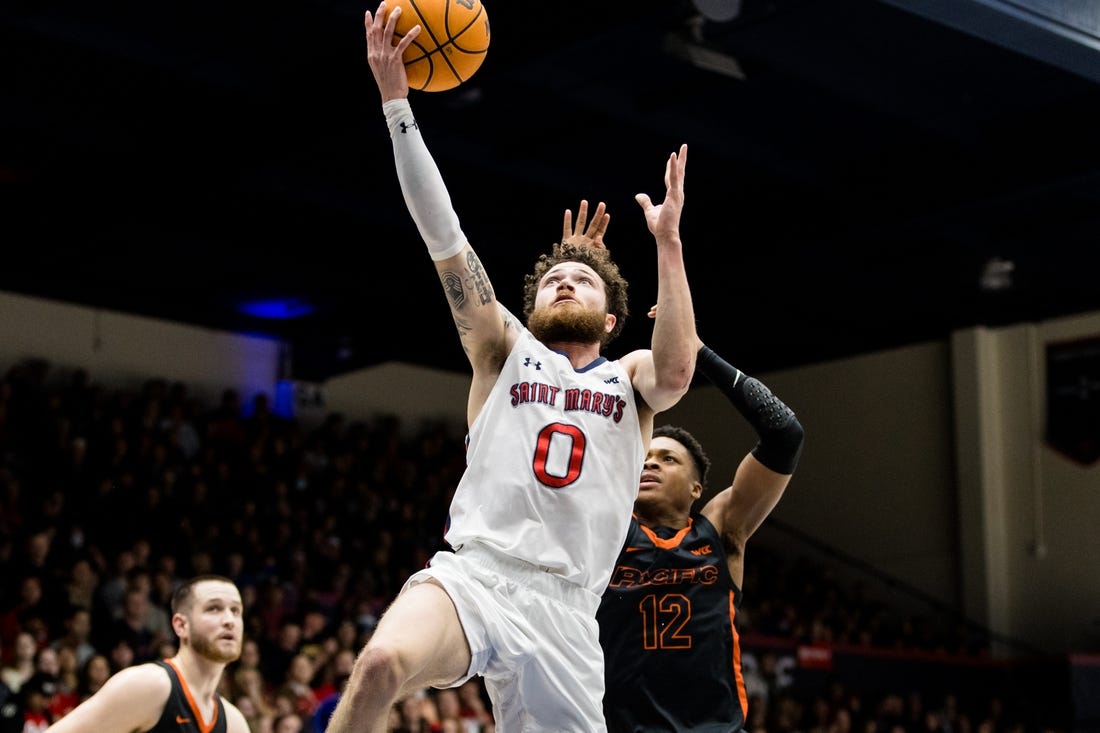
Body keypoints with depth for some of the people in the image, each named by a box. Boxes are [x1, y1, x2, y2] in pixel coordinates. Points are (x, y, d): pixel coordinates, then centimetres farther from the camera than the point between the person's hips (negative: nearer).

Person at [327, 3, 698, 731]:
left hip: (564, 608, 2)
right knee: (382, 664, -32)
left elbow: (676, 374, -9)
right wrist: (396, 102, 0)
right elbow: (444, 237, 7)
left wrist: (668, 243, -9)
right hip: (470, 573, -1)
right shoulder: (505, 352, 16)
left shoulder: (630, 377, 18)